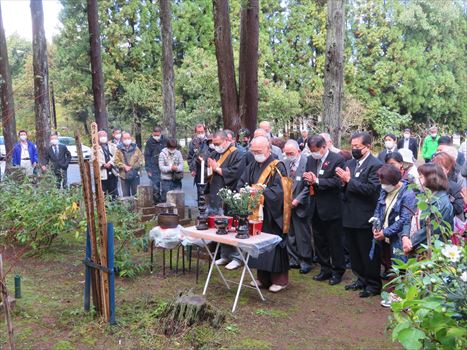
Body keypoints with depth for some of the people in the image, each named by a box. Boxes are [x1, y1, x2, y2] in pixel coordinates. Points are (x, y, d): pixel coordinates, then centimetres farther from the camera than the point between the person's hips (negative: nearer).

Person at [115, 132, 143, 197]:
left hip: (135, 175, 0)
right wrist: (124, 166, -14)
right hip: (124, 175, 0)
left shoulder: (135, 148, 6)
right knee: (126, 195, 5)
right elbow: (117, 161, -1)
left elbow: (140, 159, 1)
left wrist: (133, 167, -10)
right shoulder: (119, 149, 4)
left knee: (136, 194, 6)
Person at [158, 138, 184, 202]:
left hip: (177, 180, 3)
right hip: (166, 180, -2)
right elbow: (161, 167, -9)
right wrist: (170, 168, -24)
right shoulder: (162, 154, -2)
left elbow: (181, 164, 1)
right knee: (165, 198, 2)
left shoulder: (178, 153, 7)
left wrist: (177, 168, -22)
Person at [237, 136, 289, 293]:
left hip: (272, 215, -6)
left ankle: (280, 280, 13)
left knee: (274, 246, 0)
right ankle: (263, 278, 24)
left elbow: (279, 189, -19)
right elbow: (241, 183, 8)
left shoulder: (277, 167, -10)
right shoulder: (252, 166, 10)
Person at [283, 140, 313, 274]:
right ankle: (294, 259, 27)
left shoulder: (307, 162, -13)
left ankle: (305, 261, 16)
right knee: (290, 235, 14)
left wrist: (297, 200, -14)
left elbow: (308, 186, -13)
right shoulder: (285, 163, 4)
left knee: (303, 236, 3)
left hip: (300, 206, -5)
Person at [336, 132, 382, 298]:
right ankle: (361, 279, 34)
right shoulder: (350, 163, 9)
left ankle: (373, 284, 20)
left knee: (369, 253, 5)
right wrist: (343, 180, -10)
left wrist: (349, 180, -21)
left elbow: (371, 189, -23)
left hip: (365, 218, -7)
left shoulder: (375, 165, -13)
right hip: (350, 216, 7)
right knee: (354, 251, 18)